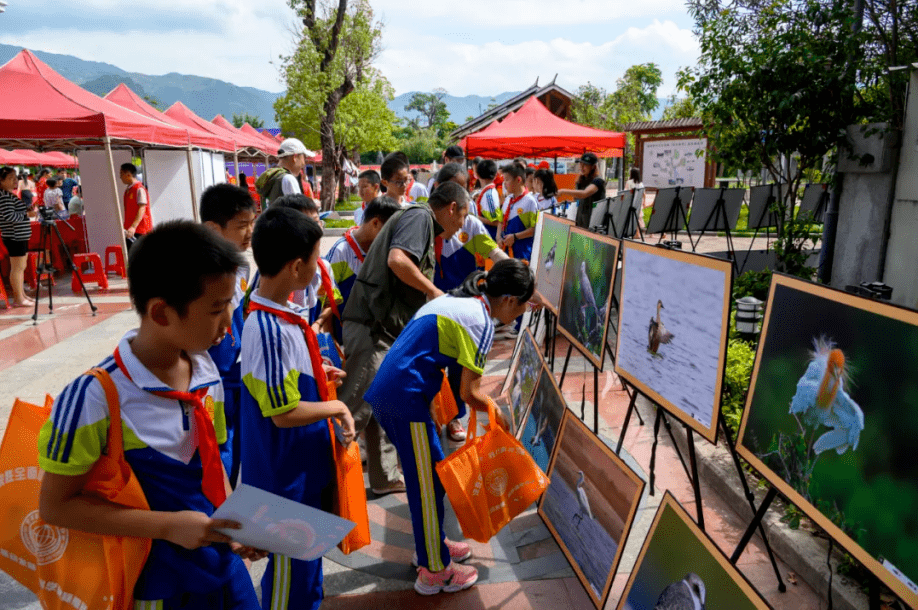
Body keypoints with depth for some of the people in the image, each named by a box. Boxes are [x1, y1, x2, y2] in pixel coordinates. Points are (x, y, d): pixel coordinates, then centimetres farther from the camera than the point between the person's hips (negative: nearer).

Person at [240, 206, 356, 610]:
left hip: (303, 463, 9)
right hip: (285, 472, -9)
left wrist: (317, 374, 5)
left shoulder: (280, 312, -1)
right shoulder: (269, 330, -30)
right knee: (291, 565, 14)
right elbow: (284, 413, -26)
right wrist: (337, 407, -13)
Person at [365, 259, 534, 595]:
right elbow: (470, 393, -12)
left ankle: (432, 542, 40)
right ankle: (434, 570, 22)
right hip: (406, 400, -9)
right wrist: (499, 416, 8)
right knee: (426, 482, 5)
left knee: (432, 472, 22)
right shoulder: (480, 321, -13)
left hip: (386, 391, 9)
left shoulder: (456, 300, 16)